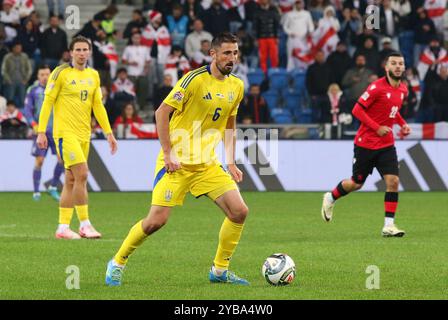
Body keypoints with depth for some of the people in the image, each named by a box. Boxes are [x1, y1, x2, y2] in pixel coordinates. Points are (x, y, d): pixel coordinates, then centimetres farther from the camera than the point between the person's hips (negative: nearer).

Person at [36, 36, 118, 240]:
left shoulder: (93, 75, 12)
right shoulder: (61, 73, -5)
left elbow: (98, 106, 17)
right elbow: (47, 102, -5)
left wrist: (108, 133, 13)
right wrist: (41, 132, -10)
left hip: (84, 134, 6)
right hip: (65, 132, -6)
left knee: (71, 180, 7)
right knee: (81, 174, -16)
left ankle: (63, 227, 11)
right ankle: (85, 224, -11)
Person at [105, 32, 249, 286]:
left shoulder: (236, 86, 7)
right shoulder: (195, 79, -14)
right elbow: (162, 112, -13)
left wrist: (231, 163, 13)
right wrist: (168, 154, -17)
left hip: (207, 164, 6)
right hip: (177, 162, -6)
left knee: (240, 211, -6)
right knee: (157, 220, -12)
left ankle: (220, 270, 9)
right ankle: (118, 263, 9)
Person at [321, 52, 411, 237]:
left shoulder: (403, 90, 6)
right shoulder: (377, 87, -17)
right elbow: (357, 110, -16)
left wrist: (402, 124, 6)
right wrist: (377, 128, -21)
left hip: (387, 145, 5)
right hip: (365, 144, -5)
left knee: (393, 181, -11)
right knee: (356, 183, 7)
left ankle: (389, 225, -7)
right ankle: (330, 198, 37)